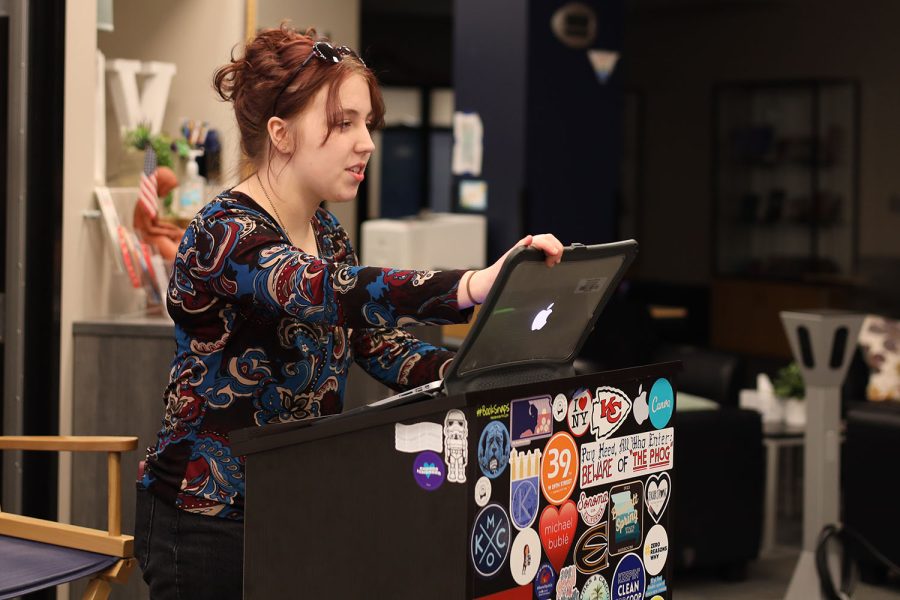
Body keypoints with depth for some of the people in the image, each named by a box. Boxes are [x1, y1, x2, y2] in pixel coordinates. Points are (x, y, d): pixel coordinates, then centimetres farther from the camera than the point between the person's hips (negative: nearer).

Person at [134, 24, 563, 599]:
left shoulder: (326, 233, 9)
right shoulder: (225, 234, -19)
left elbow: (383, 347, 6)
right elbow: (321, 292, -38)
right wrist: (475, 286, -50)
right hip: (207, 524, -8)